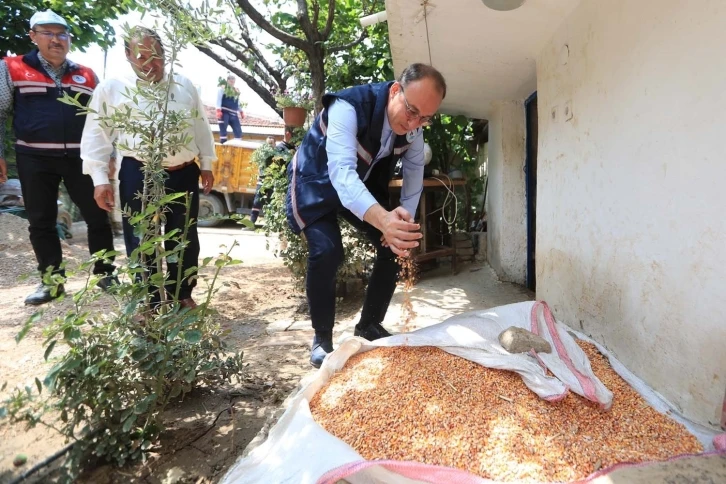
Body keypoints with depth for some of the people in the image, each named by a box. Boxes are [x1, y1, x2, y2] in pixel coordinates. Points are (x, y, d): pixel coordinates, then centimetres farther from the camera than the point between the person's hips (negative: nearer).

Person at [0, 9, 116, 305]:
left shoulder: (87, 76, 9)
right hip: (34, 159, 0)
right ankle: (51, 281, 18)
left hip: (80, 157, 1)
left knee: (97, 216, 2)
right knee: (40, 222, 5)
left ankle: (105, 273, 16)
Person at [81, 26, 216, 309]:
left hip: (184, 174, 3)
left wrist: (206, 164, 12)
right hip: (138, 175, -2)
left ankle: (183, 294, 30)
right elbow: (97, 134, 1)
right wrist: (100, 179, -5)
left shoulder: (184, 86, 12)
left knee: (185, 240, 12)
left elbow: (201, 127, 16)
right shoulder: (112, 88, 2)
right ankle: (149, 302, 21)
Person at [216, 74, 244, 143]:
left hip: (233, 114, 6)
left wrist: (241, 112, 20)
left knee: (238, 131, -1)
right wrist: (218, 110, -17)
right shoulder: (222, 88, 2)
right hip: (224, 113, -6)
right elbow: (218, 100, -5)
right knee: (223, 131, -7)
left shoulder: (236, 91, 19)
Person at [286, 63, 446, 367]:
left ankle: (369, 326, 16)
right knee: (326, 252, -25)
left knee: (396, 247, -3)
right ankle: (321, 339, -1)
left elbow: (414, 173, -2)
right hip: (318, 182, -5)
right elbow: (341, 172, -49)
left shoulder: (413, 125, -15)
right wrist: (384, 219, -65)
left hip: (365, 185, 6)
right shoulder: (348, 107, -35)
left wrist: (404, 221, -11)